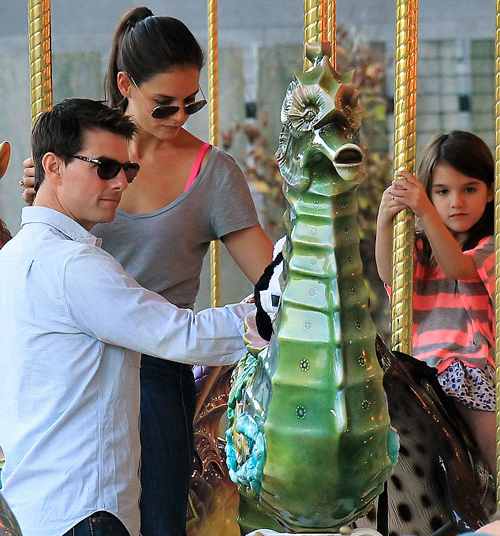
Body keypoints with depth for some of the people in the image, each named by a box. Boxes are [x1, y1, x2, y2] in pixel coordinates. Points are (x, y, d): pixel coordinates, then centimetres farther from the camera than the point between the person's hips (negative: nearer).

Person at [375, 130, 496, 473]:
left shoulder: (490, 247, 5)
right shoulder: (420, 248, 15)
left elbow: (457, 267, -16)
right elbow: (389, 274, -6)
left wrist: (426, 212, -30)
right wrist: (385, 220, -24)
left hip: (473, 368, -3)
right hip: (420, 365, 3)